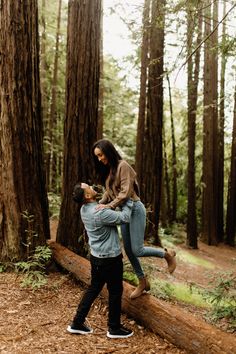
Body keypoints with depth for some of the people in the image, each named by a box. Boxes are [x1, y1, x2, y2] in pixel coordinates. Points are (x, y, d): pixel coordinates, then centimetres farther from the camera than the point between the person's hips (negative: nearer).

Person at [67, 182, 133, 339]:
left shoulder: (84, 210, 0)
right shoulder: (100, 213, -28)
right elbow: (124, 217, -20)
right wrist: (128, 200, -7)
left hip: (96, 257, 8)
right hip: (110, 259, -8)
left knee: (93, 289, 19)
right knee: (115, 292, 9)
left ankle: (77, 323, 25)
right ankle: (114, 328, 23)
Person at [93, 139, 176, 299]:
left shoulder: (122, 166, -16)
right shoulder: (108, 170, 10)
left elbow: (126, 192, -22)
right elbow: (109, 191, 10)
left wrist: (109, 206, -24)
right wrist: (100, 204, -5)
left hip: (135, 209, -9)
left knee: (137, 250, -9)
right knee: (128, 250, 10)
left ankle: (167, 254, 14)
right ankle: (143, 282, 24)